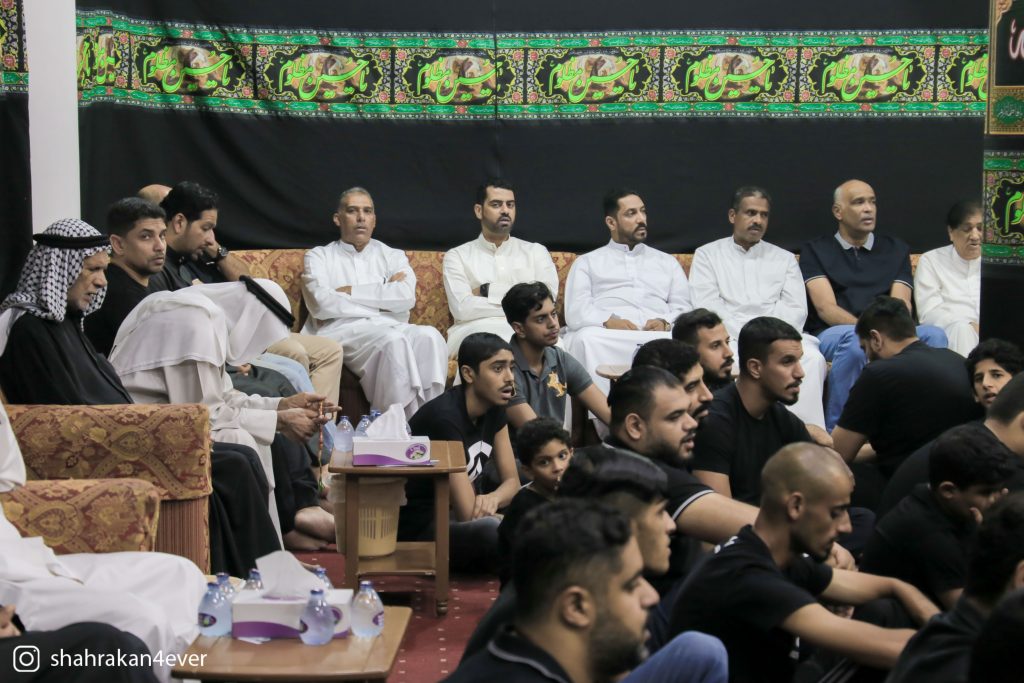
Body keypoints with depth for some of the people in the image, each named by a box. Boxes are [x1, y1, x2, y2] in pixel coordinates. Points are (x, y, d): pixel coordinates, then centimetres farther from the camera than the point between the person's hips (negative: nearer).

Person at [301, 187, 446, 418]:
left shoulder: (392, 256, 24)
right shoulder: (319, 256, 19)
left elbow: (407, 297, 1)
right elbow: (320, 304, -3)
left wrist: (351, 292, 0)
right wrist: (383, 299, 0)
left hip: (391, 327, 3)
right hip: (342, 330, -3)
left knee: (429, 336, -31)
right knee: (393, 340, -35)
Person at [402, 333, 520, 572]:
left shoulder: (494, 408, 1)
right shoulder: (445, 418, -26)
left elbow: (512, 481, 4)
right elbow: (469, 515, -27)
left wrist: (492, 498, -19)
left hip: (454, 514, 10)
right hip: (417, 528, -10)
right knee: (489, 531, -36)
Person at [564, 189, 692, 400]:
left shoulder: (667, 262, 31)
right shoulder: (587, 262, 24)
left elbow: (684, 308, 17)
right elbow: (575, 311, 8)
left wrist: (666, 322, -8)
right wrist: (608, 321, -14)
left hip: (657, 333, 1)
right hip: (606, 333, -1)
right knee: (587, 339, -39)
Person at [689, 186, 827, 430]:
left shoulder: (785, 259, 23)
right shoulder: (707, 255, 15)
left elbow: (796, 310, 10)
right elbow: (707, 308, 1)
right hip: (729, 338, -2)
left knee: (811, 357, -31)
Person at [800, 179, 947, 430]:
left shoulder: (896, 249, 20)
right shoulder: (815, 250, 11)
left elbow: (902, 306, 6)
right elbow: (826, 308, -3)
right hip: (832, 333, -3)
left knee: (933, 335, -26)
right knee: (855, 339, -38)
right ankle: (834, 431, -30)